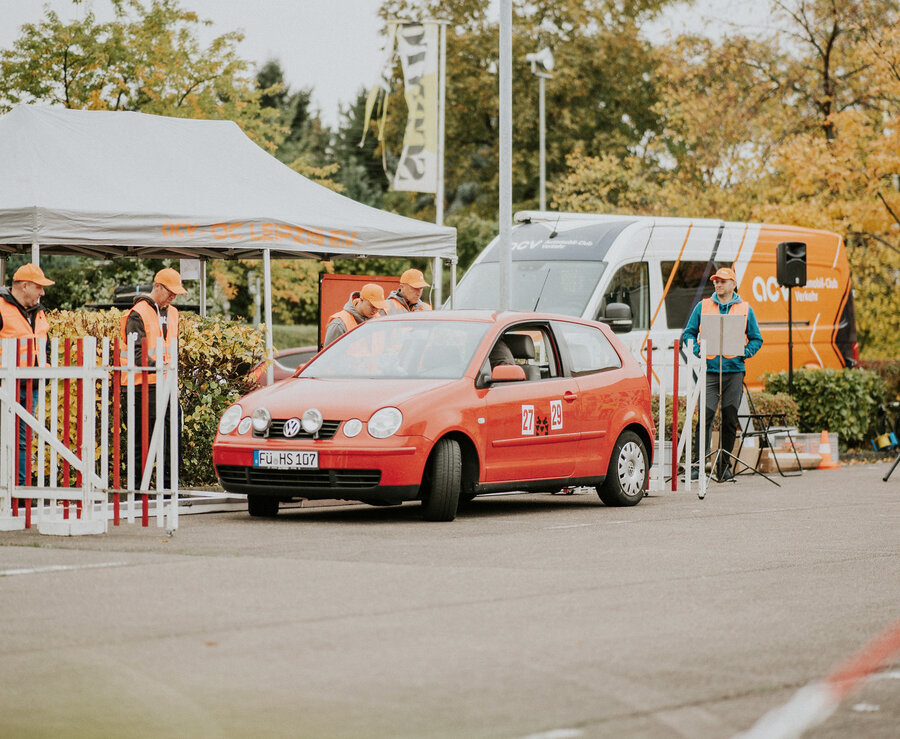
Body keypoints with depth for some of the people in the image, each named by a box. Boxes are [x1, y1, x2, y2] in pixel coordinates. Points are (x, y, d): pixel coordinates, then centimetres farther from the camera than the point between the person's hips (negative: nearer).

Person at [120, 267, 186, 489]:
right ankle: (137, 487, 0)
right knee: (143, 438, -5)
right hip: (145, 385, -7)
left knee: (174, 436, 5)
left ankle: (169, 485, 12)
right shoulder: (138, 315, -8)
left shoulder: (172, 313, 17)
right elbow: (137, 353, -16)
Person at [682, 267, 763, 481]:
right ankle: (699, 465, -12)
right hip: (709, 370, -1)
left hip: (734, 370, 1)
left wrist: (745, 353, -4)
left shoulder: (745, 309, 10)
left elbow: (756, 339, 14)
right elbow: (689, 333, 12)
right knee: (705, 417, -11)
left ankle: (724, 465, 12)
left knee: (730, 419, 4)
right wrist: (698, 351, -6)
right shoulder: (703, 307, 10)